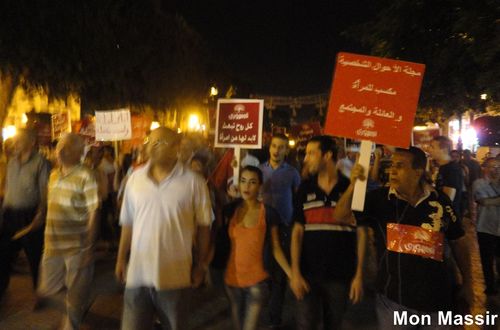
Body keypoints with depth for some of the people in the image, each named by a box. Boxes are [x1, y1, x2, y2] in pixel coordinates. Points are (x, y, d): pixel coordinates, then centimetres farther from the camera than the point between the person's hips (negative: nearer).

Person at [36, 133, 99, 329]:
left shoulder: (85, 176, -15)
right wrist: (47, 238, 15)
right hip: (52, 245, 6)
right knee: (46, 290, 16)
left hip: (77, 247, -6)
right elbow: (52, 207, 14)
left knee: (76, 294, 11)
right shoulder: (54, 174, 6)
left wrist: (89, 246, -15)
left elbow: (93, 213, -14)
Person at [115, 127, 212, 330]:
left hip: (175, 275, -2)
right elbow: (128, 223, 7)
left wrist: (201, 265, -2)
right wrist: (121, 259, 10)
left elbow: (203, 226, -4)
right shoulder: (135, 178, 0)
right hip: (138, 272, 2)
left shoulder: (193, 182, -10)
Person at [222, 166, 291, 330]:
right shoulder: (230, 209, -3)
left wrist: (292, 275, -11)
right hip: (231, 279, 3)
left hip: (257, 281, -3)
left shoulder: (269, 213, -9)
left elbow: (275, 248, -4)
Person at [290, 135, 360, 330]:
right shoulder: (305, 188, 1)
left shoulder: (352, 188, -5)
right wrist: (295, 272, -5)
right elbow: (297, 231, 1)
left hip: (341, 275, -1)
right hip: (308, 273, 1)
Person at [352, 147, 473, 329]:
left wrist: (467, 283, 13)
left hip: (437, 298, 2)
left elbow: (458, 242, 8)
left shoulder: (439, 200, -3)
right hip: (393, 298, -1)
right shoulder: (378, 198, -8)